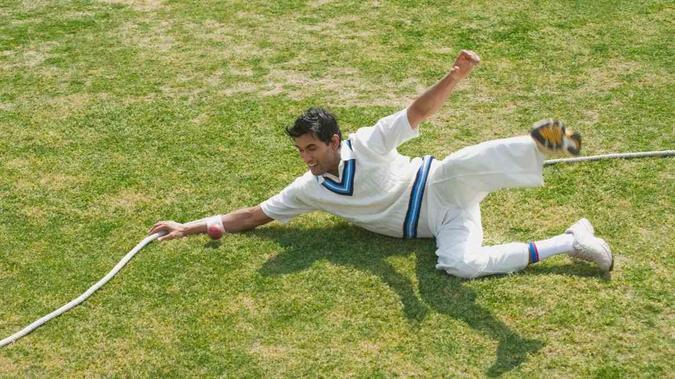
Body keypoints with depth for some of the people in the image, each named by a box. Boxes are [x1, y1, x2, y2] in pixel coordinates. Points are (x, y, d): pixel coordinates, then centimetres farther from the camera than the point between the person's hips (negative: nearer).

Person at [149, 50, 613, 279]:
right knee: (461, 264, -29)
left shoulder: (367, 144, -9)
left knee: (467, 164, -38)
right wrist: (191, 227, 0)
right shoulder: (307, 189, 4)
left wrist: (456, 76, -34)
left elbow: (417, 112, -16)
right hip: (438, 225, 3)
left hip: (443, 189, -3)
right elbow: (253, 216, 6)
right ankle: (573, 242, -23)